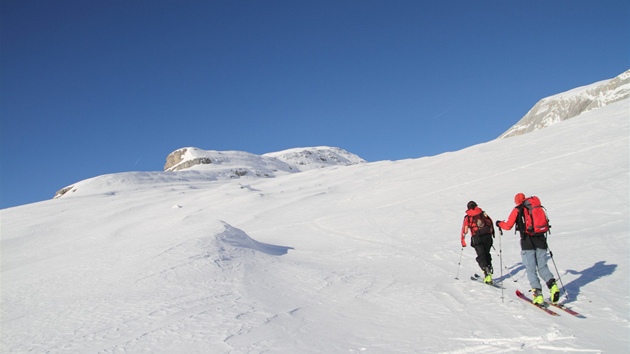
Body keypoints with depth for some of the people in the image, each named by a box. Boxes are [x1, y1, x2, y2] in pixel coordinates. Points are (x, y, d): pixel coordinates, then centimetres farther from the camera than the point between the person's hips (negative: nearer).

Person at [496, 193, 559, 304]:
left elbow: (508, 226, 1)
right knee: (542, 267, 13)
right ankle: (552, 285, -11)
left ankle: (538, 294, -9)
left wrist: (499, 223, 20)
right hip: (541, 241, 4)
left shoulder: (517, 210, 4)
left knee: (531, 269, 0)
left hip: (527, 242, -4)